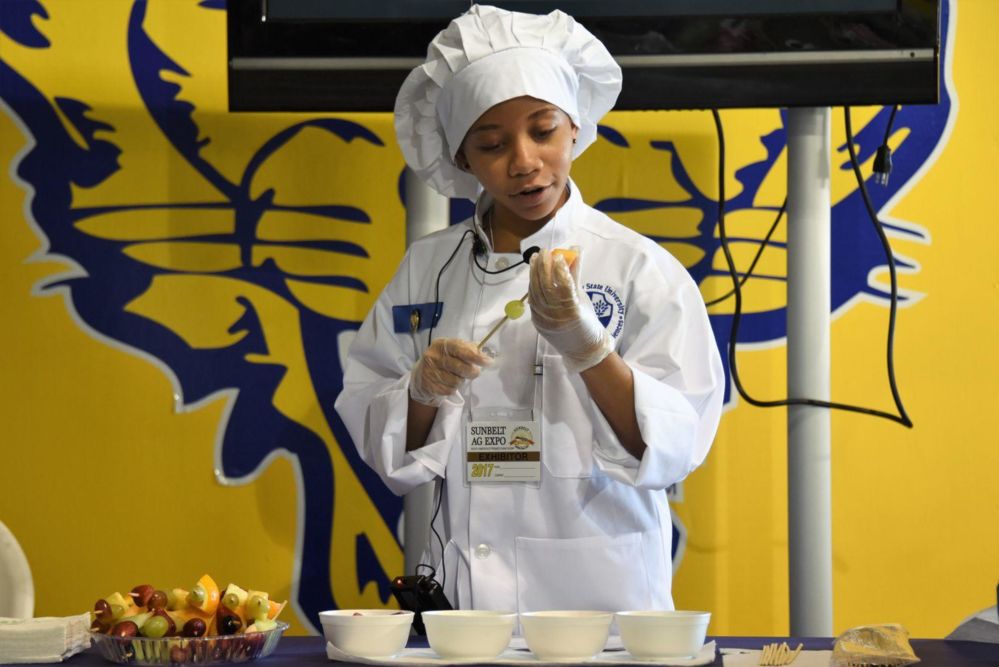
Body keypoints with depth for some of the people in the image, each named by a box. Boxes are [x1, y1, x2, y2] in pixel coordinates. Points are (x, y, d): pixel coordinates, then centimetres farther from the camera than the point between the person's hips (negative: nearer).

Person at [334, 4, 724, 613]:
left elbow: (674, 444, -10)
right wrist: (423, 393, -11)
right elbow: (380, 442, 8)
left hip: (599, 588, -2)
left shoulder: (638, 267, -4)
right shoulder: (427, 270, 5)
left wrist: (585, 345, -22)